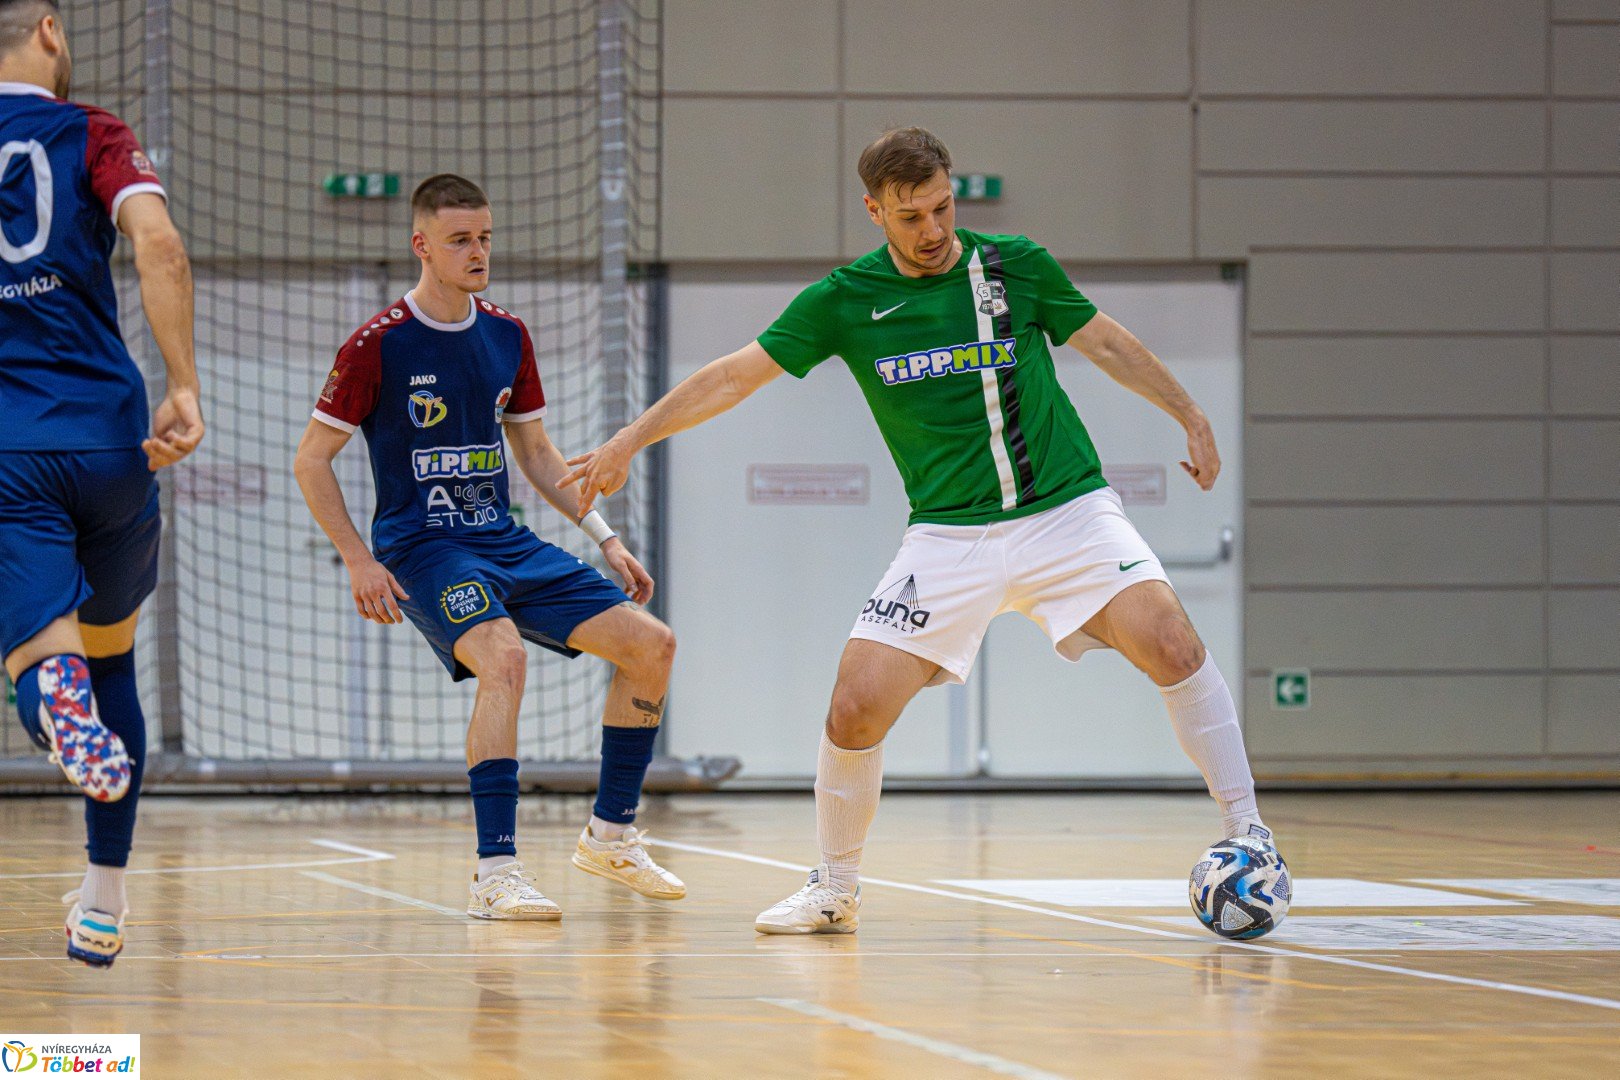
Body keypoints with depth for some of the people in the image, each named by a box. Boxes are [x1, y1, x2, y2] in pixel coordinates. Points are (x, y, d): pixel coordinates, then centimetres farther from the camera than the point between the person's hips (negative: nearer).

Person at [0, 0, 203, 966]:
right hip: (107, 434, 1)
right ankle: (104, 908, 21)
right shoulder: (90, 134, 6)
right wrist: (184, 390, -13)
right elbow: (157, 241, -13)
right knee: (112, 658, 21)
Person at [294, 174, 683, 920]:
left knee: (651, 644, -3)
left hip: (505, 542, 7)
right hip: (422, 547, -7)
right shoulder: (379, 344, -9)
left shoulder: (507, 337, 8)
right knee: (503, 657, -34)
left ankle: (610, 836, 12)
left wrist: (603, 536, 11)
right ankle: (495, 873, -32)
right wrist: (359, 560, -12)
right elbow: (312, 460, -5)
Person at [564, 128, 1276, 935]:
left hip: (1065, 511, -1)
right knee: (856, 708, -10)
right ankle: (835, 890, 13)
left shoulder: (1016, 266, -1)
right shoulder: (846, 301, -1)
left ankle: (1245, 833, -9)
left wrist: (1191, 418, 16)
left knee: (1170, 645, -23)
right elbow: (736, 375, 5)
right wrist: (630, 441, 2)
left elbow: (1106, 342, 14)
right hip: (950, 536, 1)